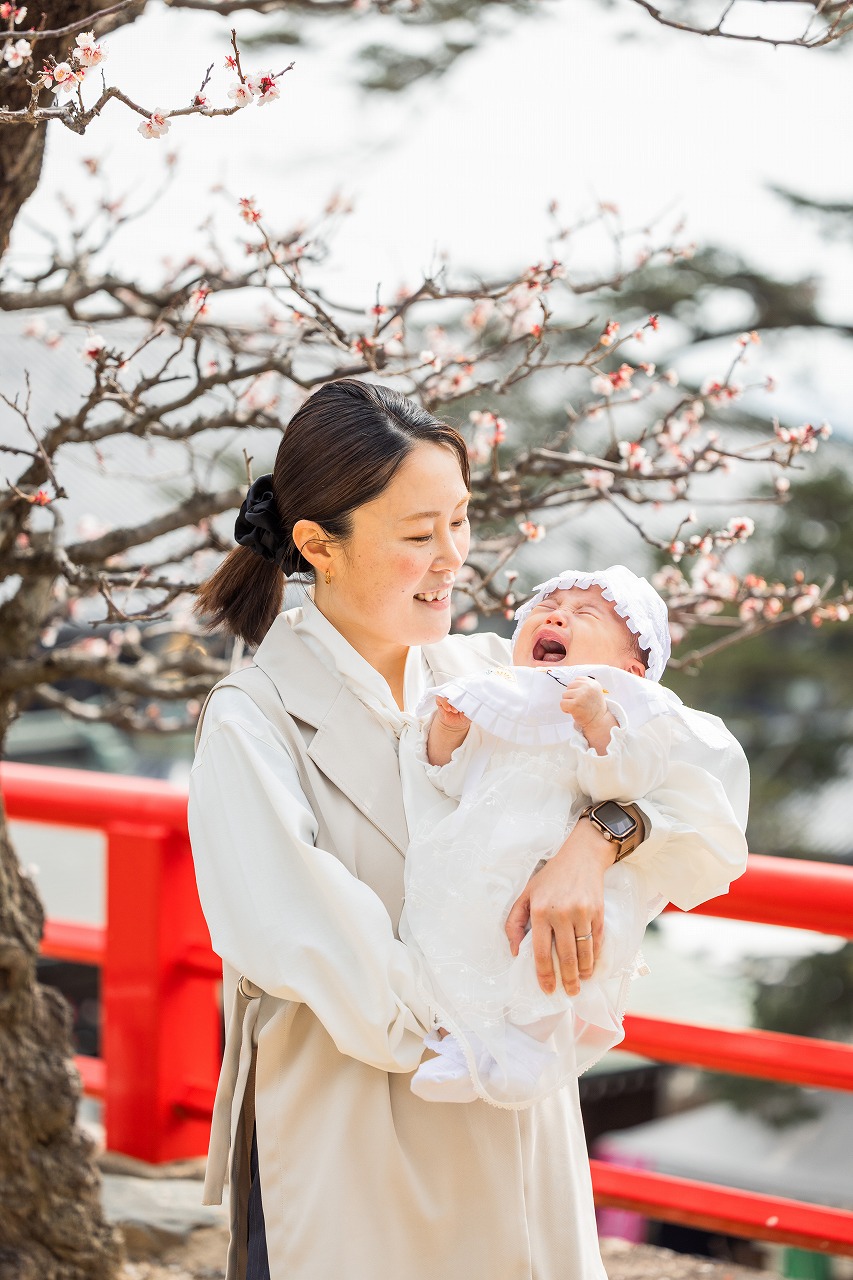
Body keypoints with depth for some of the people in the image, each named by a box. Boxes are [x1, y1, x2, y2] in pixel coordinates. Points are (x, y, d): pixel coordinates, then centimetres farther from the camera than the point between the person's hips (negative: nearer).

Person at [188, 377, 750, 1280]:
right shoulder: (252, 723, -10)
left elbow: (708, 830, -2)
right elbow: (293, 937, -23)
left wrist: (597, 835, -22)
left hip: (517, 1151, 4)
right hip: (347, 1164, -4)